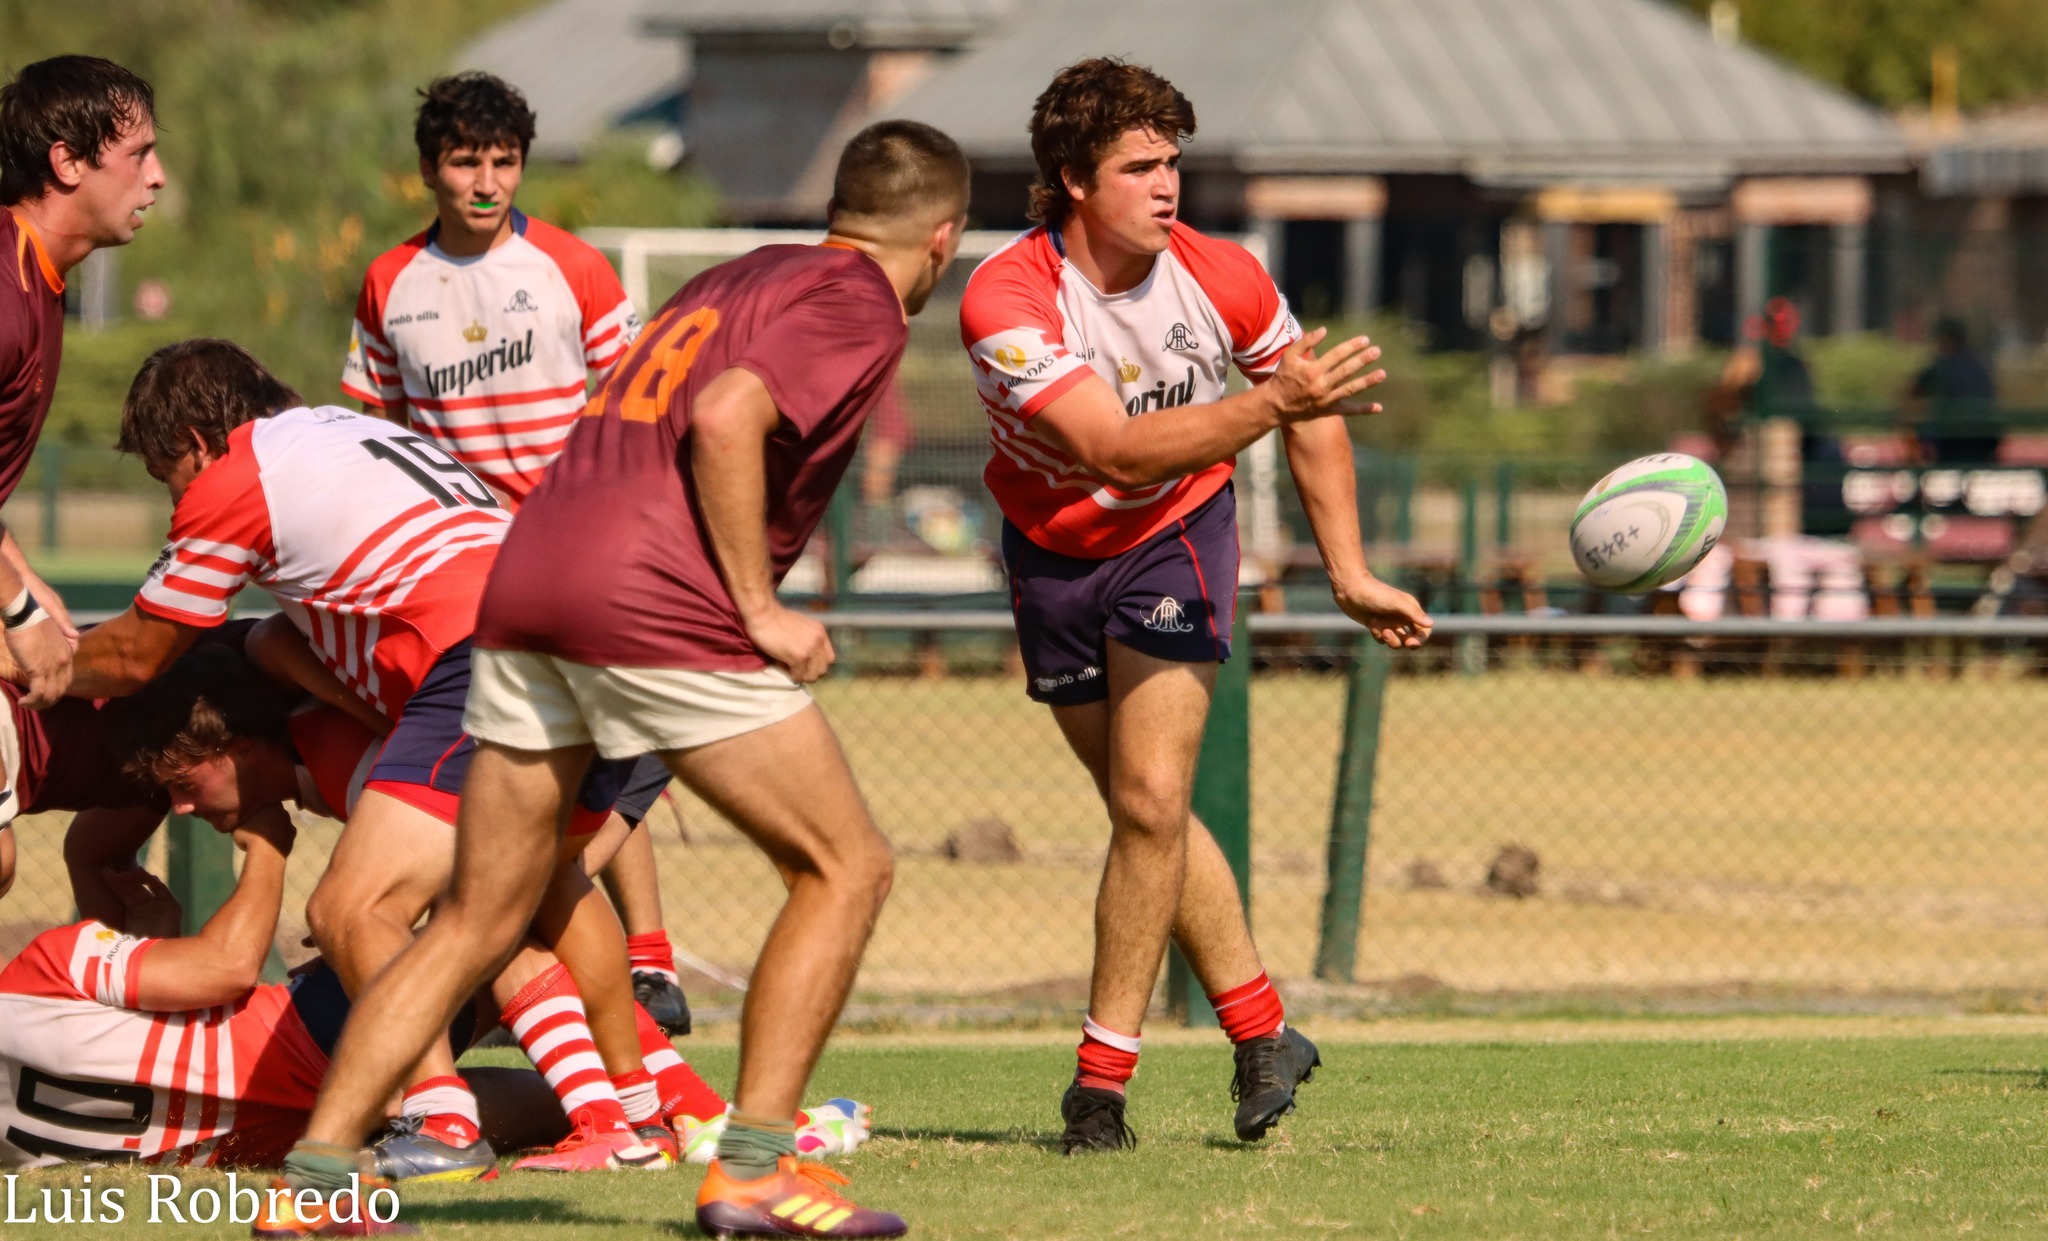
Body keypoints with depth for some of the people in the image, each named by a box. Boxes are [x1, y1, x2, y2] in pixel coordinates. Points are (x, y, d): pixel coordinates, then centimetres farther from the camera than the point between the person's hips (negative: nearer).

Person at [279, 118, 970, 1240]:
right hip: (654, 601, -8)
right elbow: (726, 420, -15)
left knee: (477, 921, 11)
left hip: (526, 577, 8)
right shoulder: (856, 306, 1)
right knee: (845, 868, 4)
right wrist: (760, 611, -11)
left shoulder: (740, 277, 27)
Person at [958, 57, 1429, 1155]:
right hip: (1054, 555, 0)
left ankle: (1102, 1079, -6)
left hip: (1176, 537, 0)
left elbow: (1309, 413, 1)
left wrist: (1350, 577, 1)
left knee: (1149, 802, -14)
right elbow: (1115, 451, -36)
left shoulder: (1220, 279, -17)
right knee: (1147, 813, 9)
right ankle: (1262, 1035, 25)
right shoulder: (1005, 302, -27)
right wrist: (1271, 404, -46)